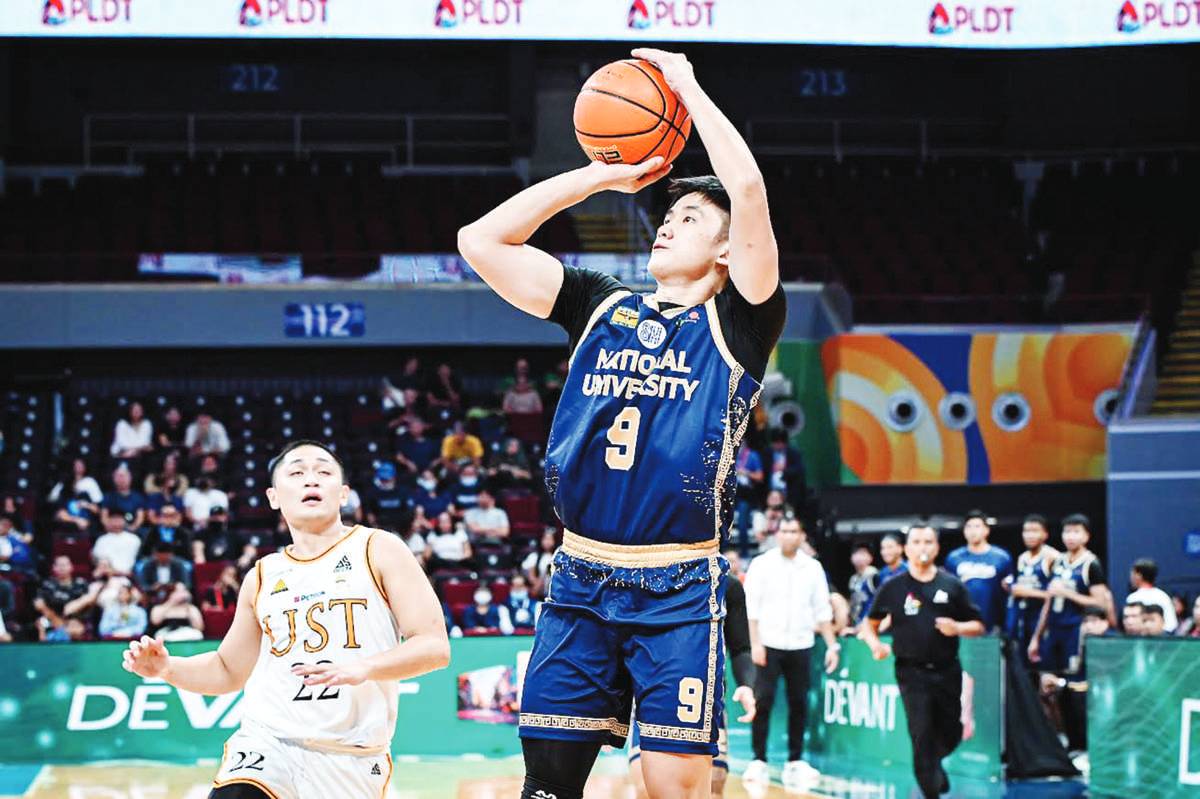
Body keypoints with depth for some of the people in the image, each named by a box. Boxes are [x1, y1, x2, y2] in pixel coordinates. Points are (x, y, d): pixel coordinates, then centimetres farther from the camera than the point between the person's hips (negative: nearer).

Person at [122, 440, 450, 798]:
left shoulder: (378, 550, 2)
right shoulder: (262, 577, 14)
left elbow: (434, 646, -6)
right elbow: (229, 670, 24)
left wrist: (363, 667, -23)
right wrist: (167, 668, 5)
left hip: (352, 760, -2)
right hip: (265, 743, 2)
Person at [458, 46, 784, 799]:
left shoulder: (736, 324, 1)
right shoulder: (603, 307, 14)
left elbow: (748, 190, -14)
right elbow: (482, 240, 10)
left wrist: (687, 85, -3)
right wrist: (602, 176, 10)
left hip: (680, 593, -4)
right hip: (580, 584, 4)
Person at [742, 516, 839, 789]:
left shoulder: (813, 568, 7)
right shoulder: (762, 564, -1)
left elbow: (822, 610, 11)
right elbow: (751, 606, -4)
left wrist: (832, 645, 6)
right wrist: (755, 643, -12)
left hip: (800, 645, 3)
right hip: (769, 644, -3)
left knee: (799, 704, 3)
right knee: (762, 702, -7)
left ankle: (795, 762, 11)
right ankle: (758, 761, -2)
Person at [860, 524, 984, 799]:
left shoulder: (952, 586, 4)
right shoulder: (893, 587, 3)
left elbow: (978, 627, 9)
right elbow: (870, 623, 13)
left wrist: (957, 628, -12)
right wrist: (874, 644, -8)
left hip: (947, 672, 2)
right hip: (912, 672, -2)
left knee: (951, 735, 10)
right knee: (922, 735, -9)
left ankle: (932, 764, 41)